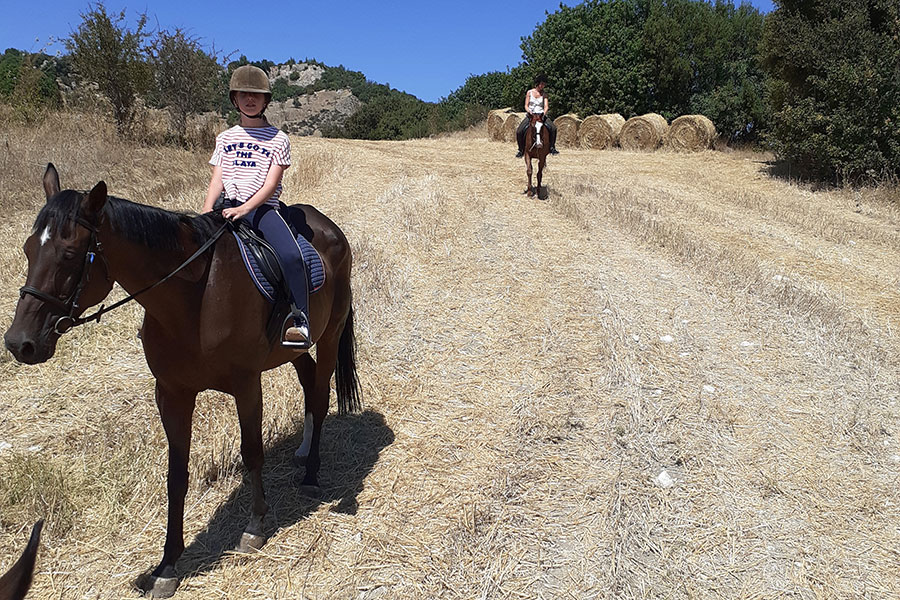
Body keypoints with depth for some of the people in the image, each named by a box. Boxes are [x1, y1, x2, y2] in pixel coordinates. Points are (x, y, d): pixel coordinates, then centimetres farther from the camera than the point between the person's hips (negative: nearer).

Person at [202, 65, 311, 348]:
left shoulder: (277, 139, 7)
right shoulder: (225, 138, 19)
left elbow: (270, 184, -4)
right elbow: (217, 179, 11)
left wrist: (245, 209, -20)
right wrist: (207, 211, -9)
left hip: (263, 208, -4)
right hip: (228, 206, 4)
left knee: (291, 255, -31)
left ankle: (300, 321, -27)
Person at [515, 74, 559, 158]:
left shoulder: (544, 95, 6)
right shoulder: (529, 92, 4)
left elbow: (546, 106, -3)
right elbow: (526, 106, 3)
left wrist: (544, 114, -23)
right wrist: (529, 112, -17)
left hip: (541, 115, 1)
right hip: (530, 115, -1)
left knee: (553, 128, -23)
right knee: (519, 131, -22)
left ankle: (552, 147, -7)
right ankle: (521, 150, -4)